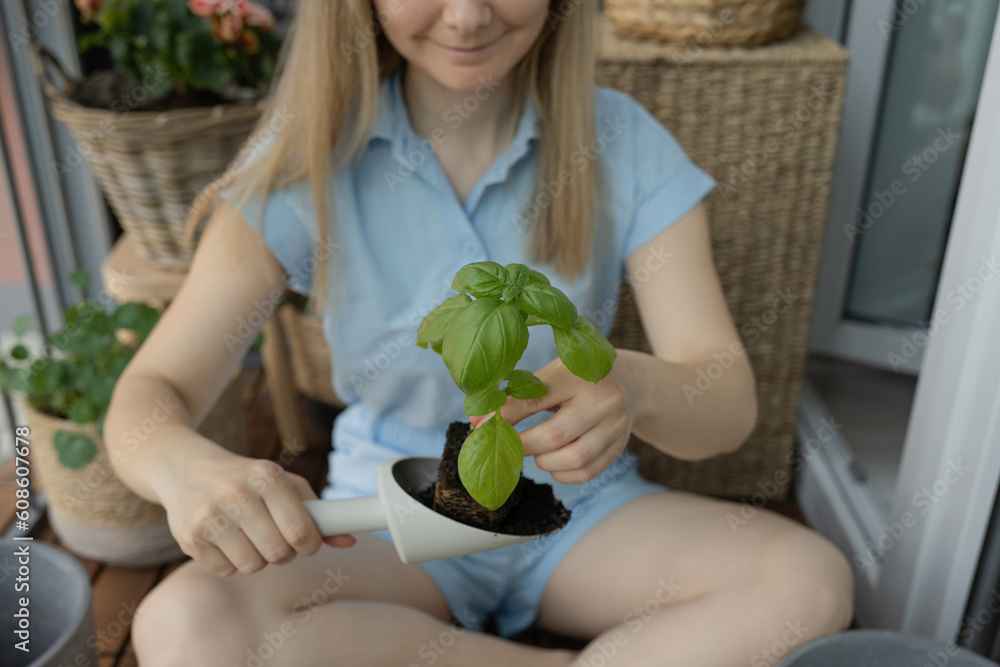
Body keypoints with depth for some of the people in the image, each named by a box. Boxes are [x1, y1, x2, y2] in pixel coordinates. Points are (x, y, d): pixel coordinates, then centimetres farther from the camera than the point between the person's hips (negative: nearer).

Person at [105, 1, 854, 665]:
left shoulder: (624, 144, -9)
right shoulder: (308, 159, -11)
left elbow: (729, 400, -15)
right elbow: (149, 394, -13)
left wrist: (634, 386, -40)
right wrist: (183, 464, -38)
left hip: (582, 506, 0)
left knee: (808, 582, -24)